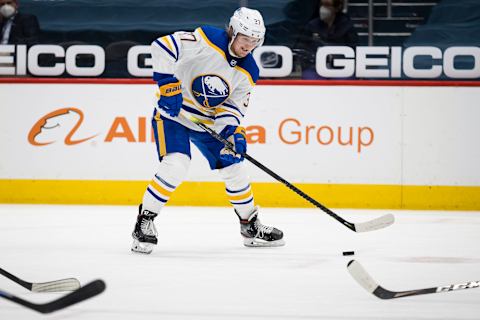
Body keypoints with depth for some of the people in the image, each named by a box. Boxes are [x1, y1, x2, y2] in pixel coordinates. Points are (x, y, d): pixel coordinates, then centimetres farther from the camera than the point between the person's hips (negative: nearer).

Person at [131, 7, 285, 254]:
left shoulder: (247, 73, -2)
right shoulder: (206, 40, -22)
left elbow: (233, 107, 1)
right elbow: (162, 47, -26)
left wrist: (234, 132, -18)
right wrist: (168, 85, -29)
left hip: (208, 121, 7)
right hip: (173, 113, -6)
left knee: (234, 167, 7)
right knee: (175, 165, -25)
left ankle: (251, 226, 26)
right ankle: (144, 222, -13)